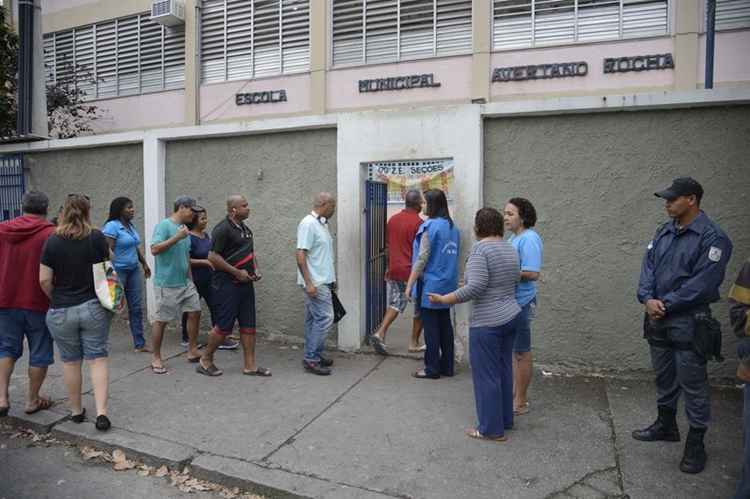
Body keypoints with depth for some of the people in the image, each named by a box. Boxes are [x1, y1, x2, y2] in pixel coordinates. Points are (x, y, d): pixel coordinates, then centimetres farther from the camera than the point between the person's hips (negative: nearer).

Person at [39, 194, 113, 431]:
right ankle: (101, 412, -3)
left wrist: (56, 298, 10)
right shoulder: (97, 237, -7)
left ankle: (76, 410, 26)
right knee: (97, 358, 5)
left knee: (70, 361, 14)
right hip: (94, 307, 0)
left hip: (61, 311, 1)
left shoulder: (53, 241, -7)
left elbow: (44, 280, -6)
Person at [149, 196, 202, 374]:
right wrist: (177, 237, -25)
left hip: (185, 282, 8)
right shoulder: (164, 225, -11)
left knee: (195, 312, 7)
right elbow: (154, 249, -23)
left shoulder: (184, 228, 13)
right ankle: (156, 358, 14)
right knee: (161, 320, 2)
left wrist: (190, 278, 21)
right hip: (167, 284, -8)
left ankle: (192, 352, 19)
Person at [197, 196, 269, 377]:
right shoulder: (223, 229, -13)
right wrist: (237, 272, -18)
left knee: (248, 325, 8)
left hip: (245, 283, 9)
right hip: (227, 285, -8)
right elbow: (213, 257, -19)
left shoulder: (245, 228, 14)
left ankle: (250, 365, 15)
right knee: (224, 326, -2)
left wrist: (256, 269, 7)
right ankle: (205, 361, 17)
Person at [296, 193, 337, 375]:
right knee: (324, 317, -9)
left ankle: (313, 355, 20)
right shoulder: (308, 224, -15)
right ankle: (311, 359, -2)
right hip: (315, 283, -9)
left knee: (313, 319, 13)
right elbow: (300, 254, -20)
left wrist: (331, 278, 22)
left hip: (323, 281, 9)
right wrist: (308, 283, -23)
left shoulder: (322, 224, 14)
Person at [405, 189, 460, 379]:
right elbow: (454, 256, 13)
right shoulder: (453, 227, 8)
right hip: (447, 285, 7)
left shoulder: (430, 226, -15)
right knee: (445, 324, 13)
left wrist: (410, 285, -13)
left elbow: (422, 258, -17)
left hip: (430, 284, -7)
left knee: (430, 327, 1)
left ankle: (432, 369, 9)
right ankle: (447, 366, 21)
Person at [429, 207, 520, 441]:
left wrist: (443, 300, -17)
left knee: (486, 375, 2)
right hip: (512, 316, 9)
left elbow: (475, 287, -24)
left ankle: (492, 429, 12)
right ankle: (506, 420, 29)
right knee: (504, 370, 18)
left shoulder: (480, 248, -16)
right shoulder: (510, 249, 8)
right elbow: (515, 280, 14)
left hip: (488, 322, -8)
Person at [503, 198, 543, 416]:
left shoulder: (529, 239, -17)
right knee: (512, 351, 19)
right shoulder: (513, 237, 12)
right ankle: (514, 393, 33)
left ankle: (520, 402, 16)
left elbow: (532, 273, -24)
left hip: (521, 302, -10)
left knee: (522, 353, 3)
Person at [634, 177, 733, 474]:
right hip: (658, 319, 7)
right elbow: (648, 268, 5)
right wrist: (647, 299, -11)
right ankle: (666, 425, 36)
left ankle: (696, 443, 16)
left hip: (688, 322, -7)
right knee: (664, 377, 19)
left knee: (693, 384, 2)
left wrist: (665, 305, -16)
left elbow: (702, 284, -18)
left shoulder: (712, 238, -12)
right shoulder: (664, 233, 8)